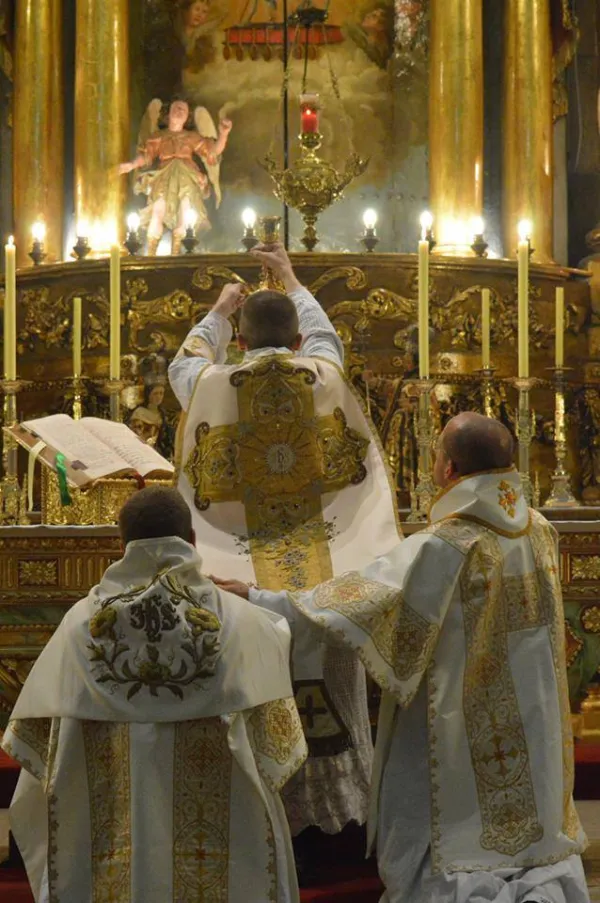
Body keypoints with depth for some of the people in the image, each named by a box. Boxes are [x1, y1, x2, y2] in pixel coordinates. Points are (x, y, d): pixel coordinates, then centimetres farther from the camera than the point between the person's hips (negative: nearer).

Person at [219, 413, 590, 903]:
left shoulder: (445, 548, -22)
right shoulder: (540, 531, -1)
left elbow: (363, 600, -28)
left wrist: (259, 599, -23)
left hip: (462, 736, -6)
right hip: (534, 732, 6)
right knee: (528, 828, 19)